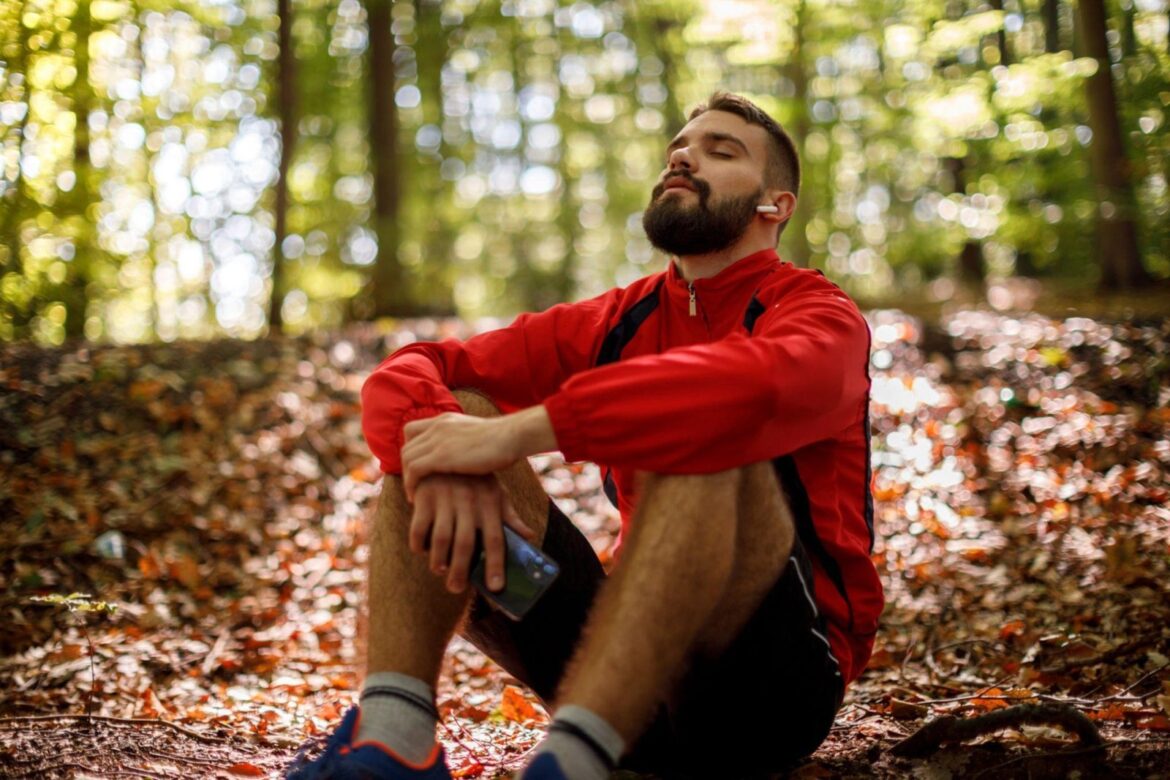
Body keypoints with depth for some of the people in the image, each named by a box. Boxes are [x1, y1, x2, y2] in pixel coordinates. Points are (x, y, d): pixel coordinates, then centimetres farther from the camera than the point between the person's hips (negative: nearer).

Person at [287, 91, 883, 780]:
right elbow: (406, 371, 2)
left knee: (707, 439, -31)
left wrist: (514, 433, -31)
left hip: (781, 678, -4)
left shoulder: (822, 315, -2)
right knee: (451, 408, -6)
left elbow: (756, 385, -29)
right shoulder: (616, 322, 13)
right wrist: (448, 465, -21)